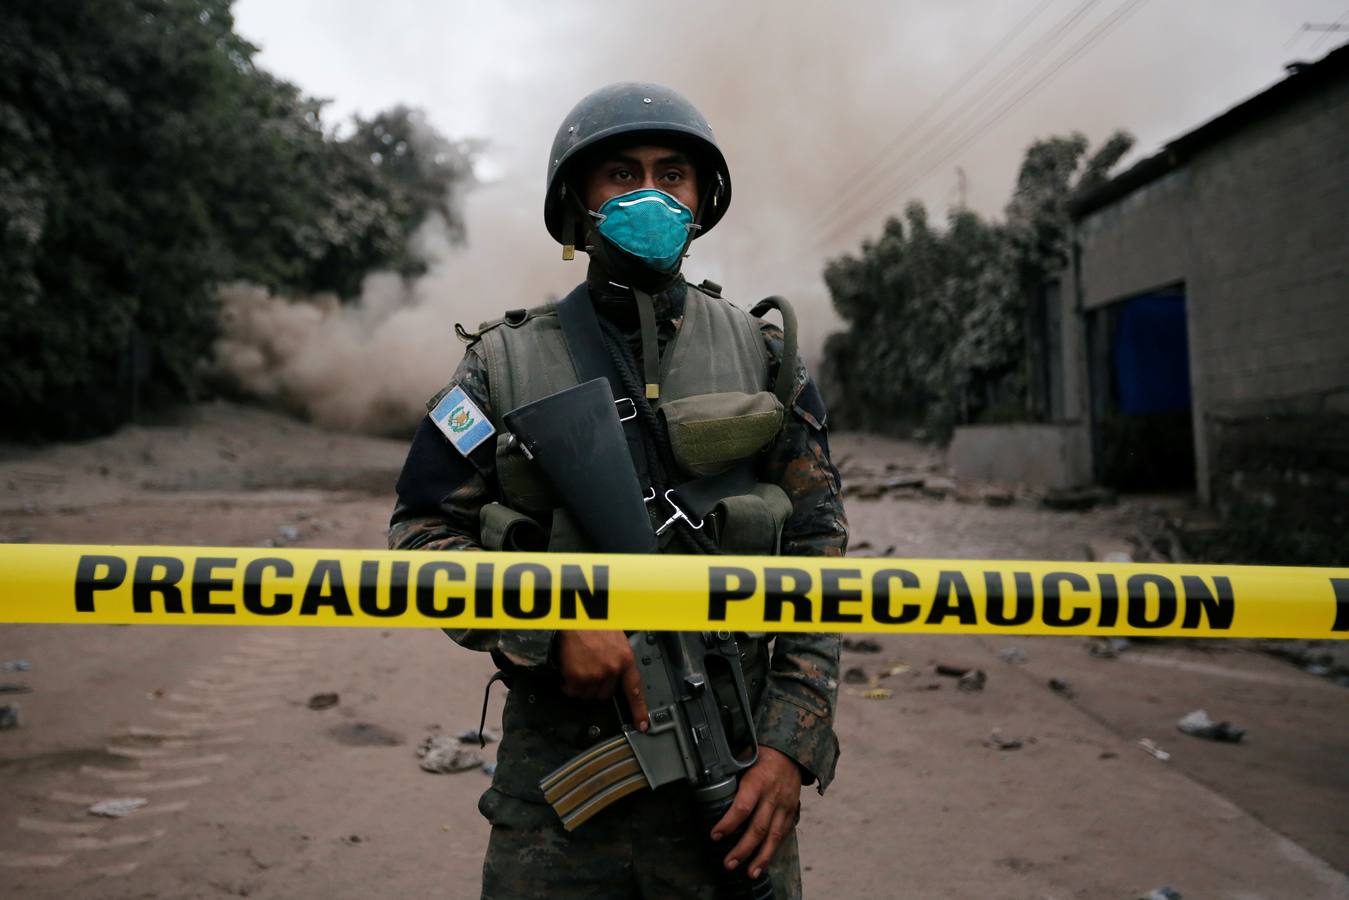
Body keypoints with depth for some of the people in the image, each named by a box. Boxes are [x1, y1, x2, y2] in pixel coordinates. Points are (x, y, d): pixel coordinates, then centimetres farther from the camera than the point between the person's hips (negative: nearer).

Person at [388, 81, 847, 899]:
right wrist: (551, 624, -15)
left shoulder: (765, 357, 4)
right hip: (555, 767, 0)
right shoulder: (506, 363, 2)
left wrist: (792, 743, -7)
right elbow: (423, 534, 0)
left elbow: (816, 556, 1)